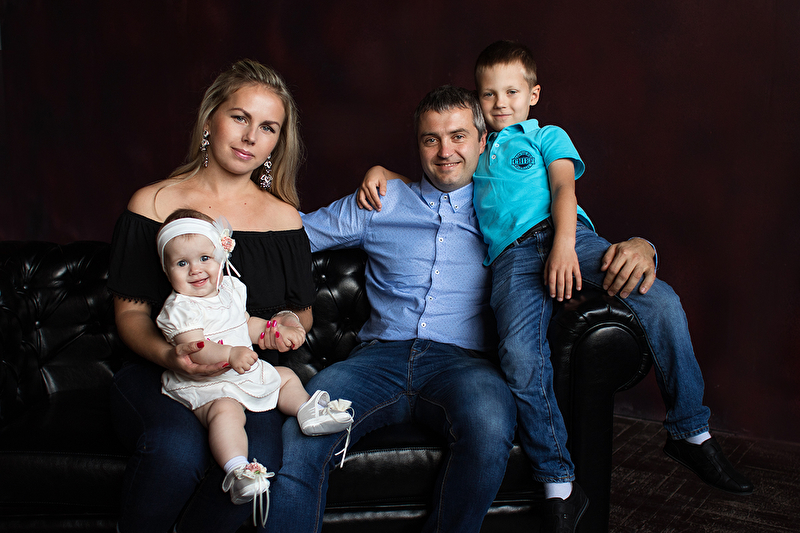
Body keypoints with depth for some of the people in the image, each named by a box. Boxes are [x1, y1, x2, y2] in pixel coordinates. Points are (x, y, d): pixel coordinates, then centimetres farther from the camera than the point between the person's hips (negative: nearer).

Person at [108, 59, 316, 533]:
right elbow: (130, 311, 2)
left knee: (258, 459, -30)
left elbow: (302, 311, 16)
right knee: (178, 448, -33)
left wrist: (289, 323, -9)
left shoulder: (282, 217, 9)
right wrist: (167, 354, -19)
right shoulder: (153, 204, 3)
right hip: (159, 373, -1)